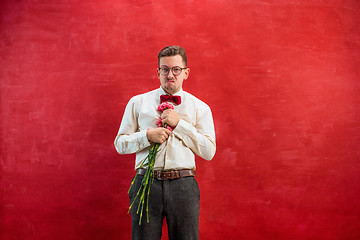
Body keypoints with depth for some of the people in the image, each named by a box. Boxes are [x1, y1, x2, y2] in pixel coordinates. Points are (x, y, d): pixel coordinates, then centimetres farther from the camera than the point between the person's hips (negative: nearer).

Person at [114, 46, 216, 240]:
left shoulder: (200, 107, 10)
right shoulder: (137, 103, 12)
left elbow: (209, 151, 2)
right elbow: (120, 144, 10)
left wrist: (179, 124, -6)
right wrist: (147, 136, -8)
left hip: (183, 186, 0)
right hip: (146, 183, 0)